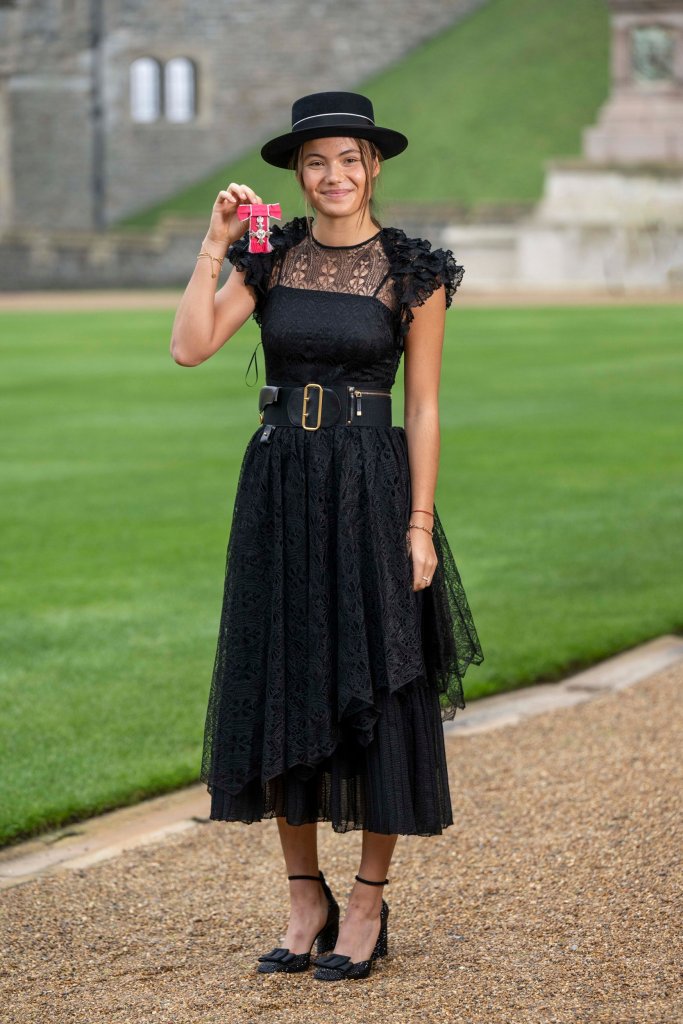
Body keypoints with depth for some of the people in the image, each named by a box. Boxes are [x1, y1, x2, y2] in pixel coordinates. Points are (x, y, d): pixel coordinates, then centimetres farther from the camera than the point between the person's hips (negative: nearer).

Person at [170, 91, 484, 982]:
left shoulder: (414, 271, -2)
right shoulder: (269, 257, 5)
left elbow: (423, 409, -2)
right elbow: (190, 347, -6)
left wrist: (420, 523, -8)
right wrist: (216, 243, -10)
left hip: (370, 491, -3)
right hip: (278, 490, 3)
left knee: (375, 693, 1)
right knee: (280, 689, 6)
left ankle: (369, 902, 13)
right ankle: (305, 899, 18)